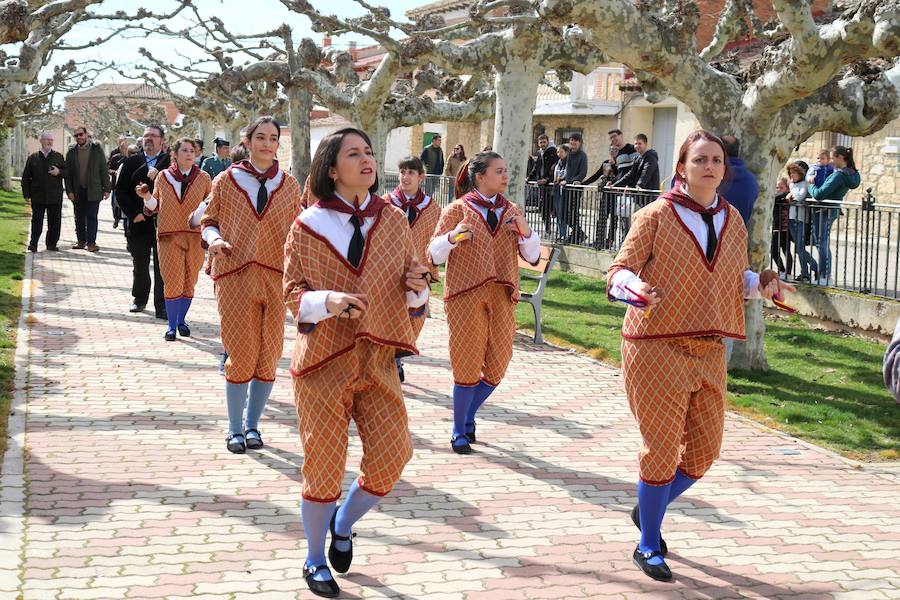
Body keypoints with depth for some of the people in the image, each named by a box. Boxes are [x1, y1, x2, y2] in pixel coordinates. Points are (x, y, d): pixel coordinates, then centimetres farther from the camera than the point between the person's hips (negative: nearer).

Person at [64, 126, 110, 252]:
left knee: (91, 217, -6)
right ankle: (81, 241, 17)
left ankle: (91, 243, -5)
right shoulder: (71, 152, 5)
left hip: (93, 190, -3)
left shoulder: (97, 150, 1)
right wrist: (69, 191, -2)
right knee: (79, 218, 8)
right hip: (77, 191, 3)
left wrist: (106, 189, -3)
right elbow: (67, 174, 6)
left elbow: (104, 170, 1)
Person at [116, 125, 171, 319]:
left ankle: (161, 305, 3)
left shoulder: (170, 162, 1)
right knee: (139, 265, 12)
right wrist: (133, 213, -5)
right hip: (138, 222, 3)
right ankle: (139, 299, 29)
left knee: (162, 266, -2)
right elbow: (120, 191, 6)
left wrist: (158, 178, -19)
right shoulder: (131, 162, 9)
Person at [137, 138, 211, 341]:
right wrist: (147, 197, -4)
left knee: (189, 282, 7)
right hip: (169, 236, -1)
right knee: (172, 282, -5)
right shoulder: (163, 177, 7)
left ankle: (181, 320, 24)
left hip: (195, 237, 1)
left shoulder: (203, 178, 6)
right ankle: (171, 325, 5)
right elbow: (156, 206, 15)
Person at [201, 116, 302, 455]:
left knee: (269, 357, 4)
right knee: (241, 355, -2)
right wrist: (214, 238, -12)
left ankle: (252, 426, 20)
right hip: (235, 277, -2)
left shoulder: (289, 185, 9)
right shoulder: (226, 181, 4)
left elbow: (296, 232, 11)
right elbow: (209, 221, 10)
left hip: (276, 279, 2)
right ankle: (235, 429, 13)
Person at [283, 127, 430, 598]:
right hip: (324, 360, -3)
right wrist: (327, 300, -23)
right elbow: (293, 294, -3)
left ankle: (343, 526, 30)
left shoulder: (394, 220, 5)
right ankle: (315, 560, 25)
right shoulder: (307, 226, -3)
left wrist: (416, 286, -11)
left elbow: (409, 295, 12)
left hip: (377, 359, 3)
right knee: (324, 466, 2)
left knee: (392, 457, -1)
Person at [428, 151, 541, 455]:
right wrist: (452, 237, -23)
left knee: (497, 367, 6)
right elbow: (434, 255, -3)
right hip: (465, 296, -4)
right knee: (468, 366, -1)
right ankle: (459, 431, 16)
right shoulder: (458, 209, -1)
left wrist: (525, 231, -10)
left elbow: (533, 256, 9)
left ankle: (468, 417, 30)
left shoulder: (511, 211, 11)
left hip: (502, 297, 4)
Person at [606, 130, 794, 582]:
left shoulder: (732, 220, 9)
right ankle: (648, 547, 18)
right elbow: (618, 272, -8)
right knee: (662, 449, -1)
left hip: (709, 351, 6)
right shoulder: (657, 215, -7)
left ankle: (648, 510, 36)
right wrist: (636, 288, -30)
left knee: (704, 451, 10)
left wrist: (761, 283, 1)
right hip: (656, 346, -6)